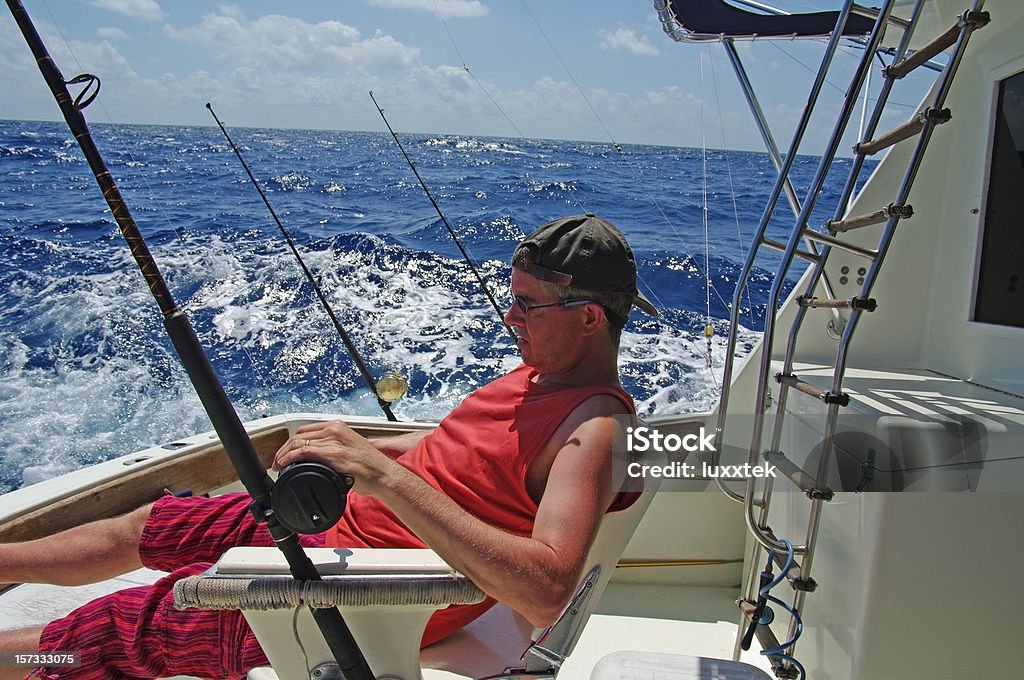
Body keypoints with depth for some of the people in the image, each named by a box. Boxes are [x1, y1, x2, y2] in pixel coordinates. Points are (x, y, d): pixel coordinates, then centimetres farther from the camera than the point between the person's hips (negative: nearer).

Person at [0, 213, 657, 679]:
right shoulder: (544, 370, 3)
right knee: (140, 529, 19)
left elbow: (547, 591, -41)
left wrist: (388, 477, -44)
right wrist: (350, 451, 10)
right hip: (339, 521, 8)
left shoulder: (593, 428, -25)